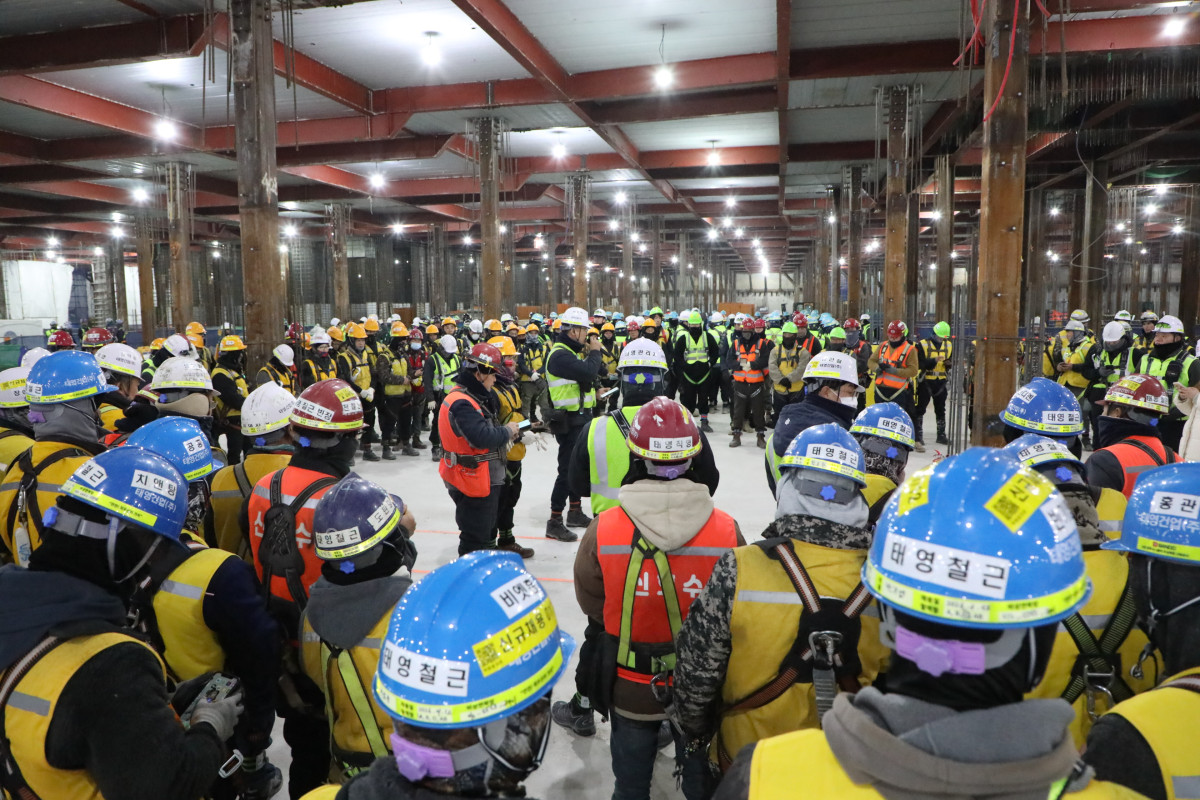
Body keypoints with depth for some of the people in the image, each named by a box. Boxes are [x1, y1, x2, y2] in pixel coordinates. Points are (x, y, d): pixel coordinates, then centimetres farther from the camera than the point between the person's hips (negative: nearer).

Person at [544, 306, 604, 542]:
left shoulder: (573, 352, 15)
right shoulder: (560, 355, -20)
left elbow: (588, 376, 15)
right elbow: (588, 373, -31)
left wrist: (593, 354, 2)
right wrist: (595, 352, -15)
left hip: (581, 419, 10)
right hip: (569, 422, -10)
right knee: (567, 469, -7)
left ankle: (575, 512, 31)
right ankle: (555, 522, -1)